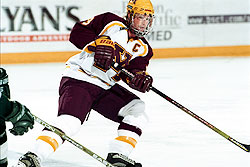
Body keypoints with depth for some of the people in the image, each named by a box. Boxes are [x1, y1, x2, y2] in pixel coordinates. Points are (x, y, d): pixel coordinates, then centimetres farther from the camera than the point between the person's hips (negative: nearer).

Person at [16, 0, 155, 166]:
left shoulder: (142, 49, 11)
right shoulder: (112, 23, -5)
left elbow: (133, 73, 0)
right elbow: (77, 32, -12)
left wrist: (140, 78, -22)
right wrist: (99, 43, -26)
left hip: (105, 88, 7)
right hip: (79, 79, -7)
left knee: (137, 109, -1)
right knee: (69, 121, -26)